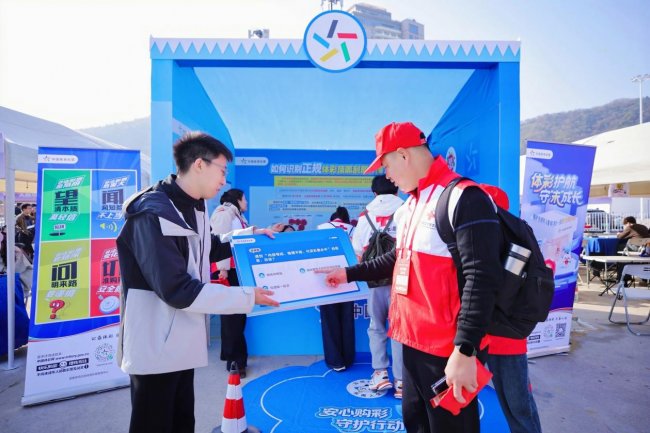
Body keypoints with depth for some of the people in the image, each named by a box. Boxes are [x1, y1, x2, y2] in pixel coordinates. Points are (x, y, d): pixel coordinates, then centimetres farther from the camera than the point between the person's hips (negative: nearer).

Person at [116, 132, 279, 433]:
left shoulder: (193, 209, 7)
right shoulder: (154, 214, -23)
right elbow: (178, 290, -27)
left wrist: (246, 236, 11)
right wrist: (247, 297, -23)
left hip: (180, 343, 9)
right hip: (155, 348, -9)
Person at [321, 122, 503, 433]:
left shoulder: (463, 197, -17)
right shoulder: (412, 204, 14)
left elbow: (481, 278, -23)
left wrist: (465, 350, -26)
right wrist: (350, 273, 22)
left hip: (449, 350, -9)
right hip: (414, 340, 9)